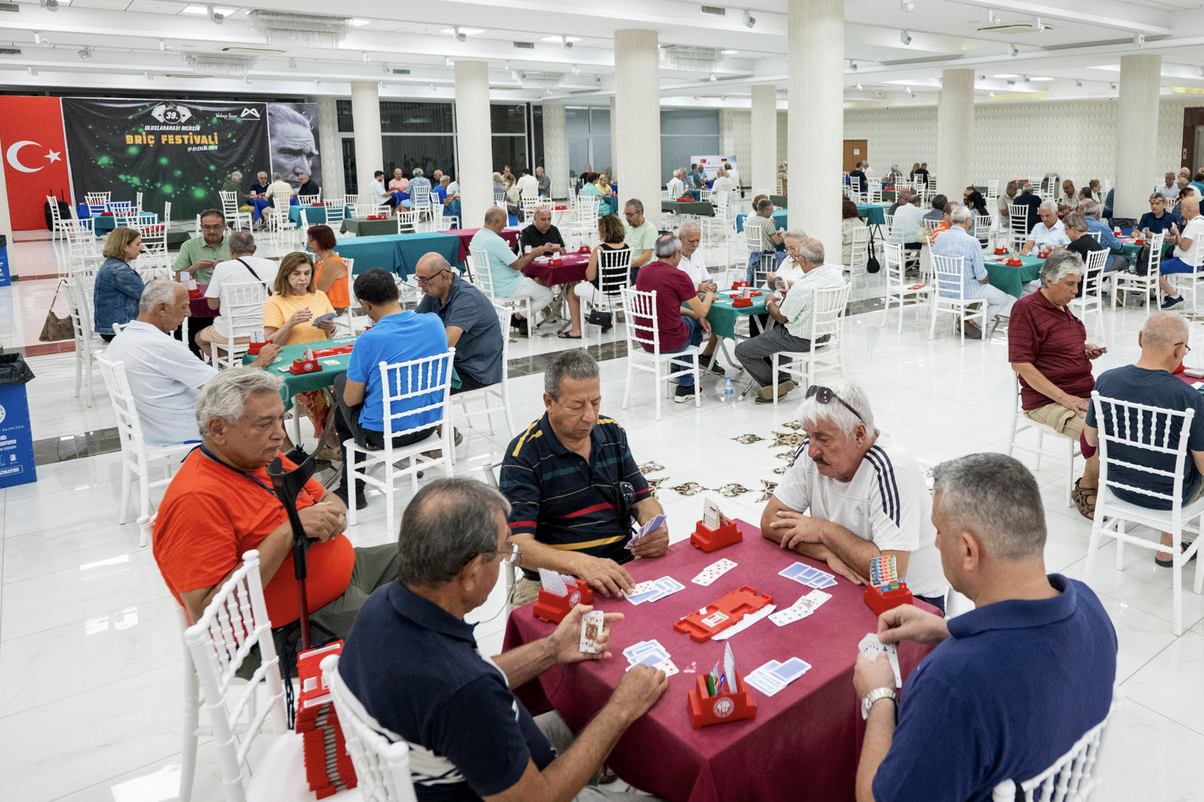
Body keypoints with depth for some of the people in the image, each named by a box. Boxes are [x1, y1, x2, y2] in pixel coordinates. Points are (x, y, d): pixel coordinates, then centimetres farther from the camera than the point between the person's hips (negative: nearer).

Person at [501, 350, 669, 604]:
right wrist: (579, 563, -36)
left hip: (623, 568, 5)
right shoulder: (523, 454, -10)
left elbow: (643, 499, 15)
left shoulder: (613, 433, 9)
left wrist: (657, 529, -9)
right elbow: (518, 545, -18)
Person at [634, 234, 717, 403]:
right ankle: (685, 385, 30)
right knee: (696, 324, 26)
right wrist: (709, 297, 15)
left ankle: (676, 368, 37)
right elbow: (702, 312, -6)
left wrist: (693, 314, 17)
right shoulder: (678, 276, -17)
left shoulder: (643, 272, 4)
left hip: (644, 341, 7)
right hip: (669, 342, -7)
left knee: (689, 318, 29)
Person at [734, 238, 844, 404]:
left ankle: (776, 387, 5)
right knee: (770, 334, 36)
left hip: (800, 340, -9)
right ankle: (783, 378, 30)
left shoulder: (802, 287, -31)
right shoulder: (837, 274, -6)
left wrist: (769, 302, 3)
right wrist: (792, 294, 12)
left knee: (741, 350, 0)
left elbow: (781, 317, -16)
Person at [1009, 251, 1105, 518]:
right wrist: (1064, 398, -20)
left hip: (1086, 392, 8)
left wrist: (1085, 350, 9)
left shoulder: (1062, 306, 16)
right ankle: (1086, 489, -3)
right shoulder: (1026, 308, -10)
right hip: (1046, 401, -8)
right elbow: (1020, 363, -17)